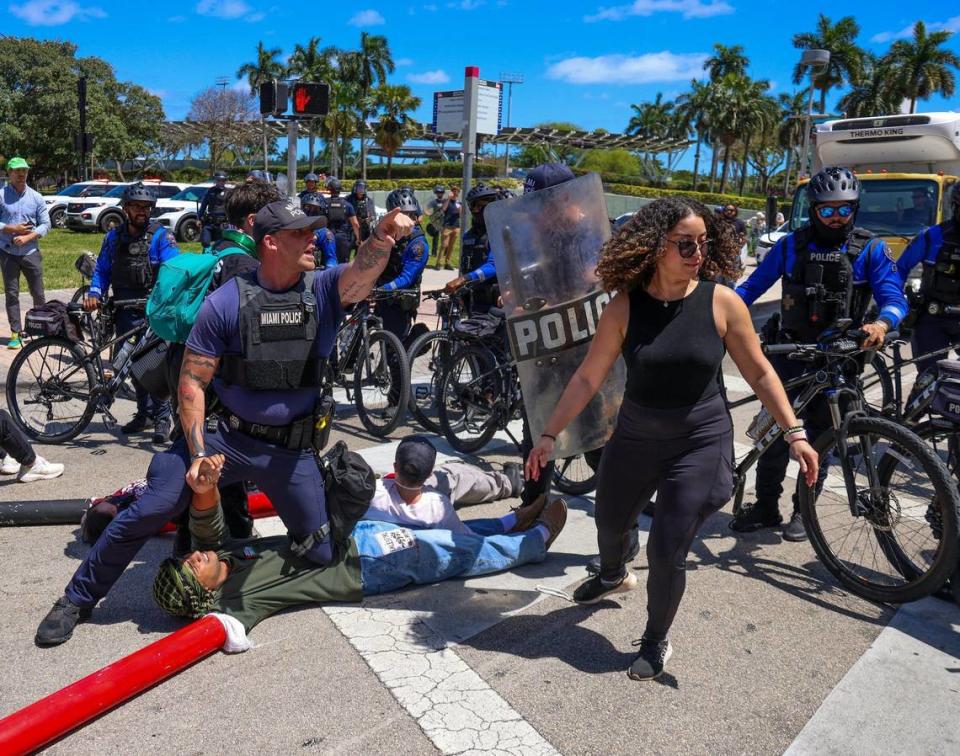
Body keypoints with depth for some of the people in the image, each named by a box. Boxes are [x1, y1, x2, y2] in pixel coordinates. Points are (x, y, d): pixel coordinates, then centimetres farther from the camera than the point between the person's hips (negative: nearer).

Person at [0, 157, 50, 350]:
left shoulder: (36, 197, 3)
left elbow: (45, 224, 0)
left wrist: (27, 237, -12)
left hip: (31, 251, 0)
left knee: (38, 293, 3)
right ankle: (16, 333, 8)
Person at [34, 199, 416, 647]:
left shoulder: (325, 289, -5)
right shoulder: (226, 303, -10)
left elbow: (363, 271, -28)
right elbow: (192, 380, -7)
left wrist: (382, 237, -50)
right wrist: (198, 453, -14)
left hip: (292, 450, 2)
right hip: (224, 437, -2)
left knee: (321, 555, 6)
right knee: (149, 510, -8)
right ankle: (77, 599, 16)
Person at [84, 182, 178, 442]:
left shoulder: (161, 236, -5)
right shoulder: (113, 237, 10)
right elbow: (101, 270, 13)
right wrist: (94, 294, -5)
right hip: (125, 311, 5)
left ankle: (162, 417, 2)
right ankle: (144, 413, 26)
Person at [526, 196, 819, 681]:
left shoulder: (721, 302, -12)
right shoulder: (625, 308, -10)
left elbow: (759, 373, -3)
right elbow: (588, 378, -5)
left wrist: (794, 433, -7)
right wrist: (550, 435, -5)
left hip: (700, 445, -2)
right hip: (634, 439, 3)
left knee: (666, 553, -4)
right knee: (609, 524, 22)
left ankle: (656, 641, 25)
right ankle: (612, 576, 59)